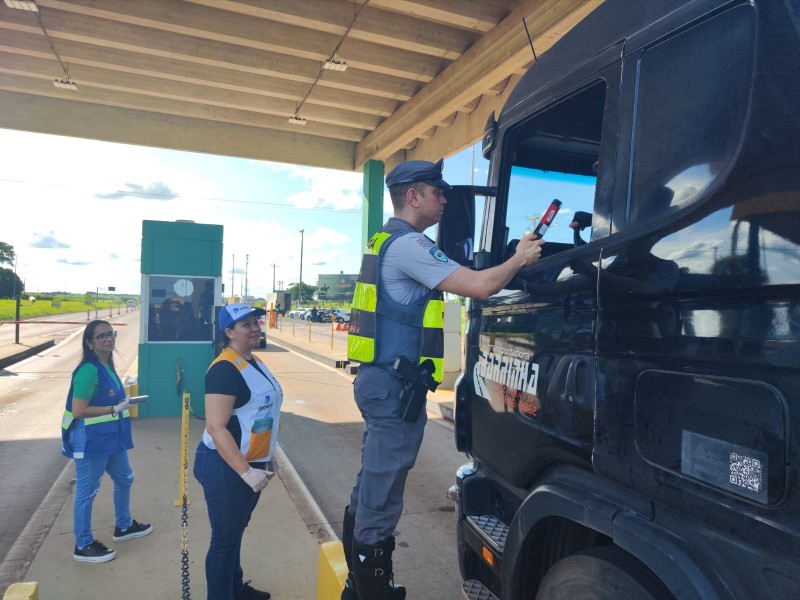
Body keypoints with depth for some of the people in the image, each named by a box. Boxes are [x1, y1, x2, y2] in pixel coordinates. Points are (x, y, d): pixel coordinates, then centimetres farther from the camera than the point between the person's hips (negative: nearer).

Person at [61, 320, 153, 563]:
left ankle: (123, 526, 41)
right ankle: (83, 546, 22)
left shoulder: (107, 365, 6)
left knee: (124, 478, 22)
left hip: (110, 436, 10)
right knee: (87, 491, 5)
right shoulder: (88, 370, -22)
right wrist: (115, 409, -21)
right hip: (90, 439, -10)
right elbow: (78, 411, -24)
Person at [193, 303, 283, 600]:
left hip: (251, 463, 9)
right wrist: (245, 471, -29)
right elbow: (216, 427, -27)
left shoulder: (255, 363, 7)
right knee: (225, 538, 6)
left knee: (236, 531, 24)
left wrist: (267, 455, 18)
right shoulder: (224, 369, -22)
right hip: (226, 466, -9)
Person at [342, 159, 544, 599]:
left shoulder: (386, 240, 18)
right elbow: (479, 287, -19)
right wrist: (519, 259, -3)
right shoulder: (408, 243, -15)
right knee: (382, 492, 0)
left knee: (371, 483, 18)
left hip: (379, 379, 11)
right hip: (395, 385, -11)